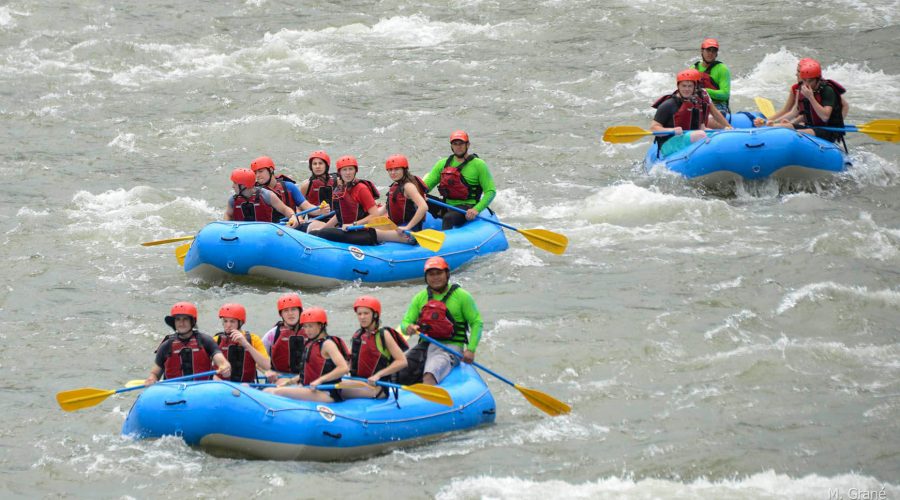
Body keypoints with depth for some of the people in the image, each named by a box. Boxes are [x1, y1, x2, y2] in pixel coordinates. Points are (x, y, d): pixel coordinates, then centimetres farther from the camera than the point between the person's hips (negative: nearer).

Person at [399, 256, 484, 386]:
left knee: (429, 375, -34)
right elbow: (406, 321, 12)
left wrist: (471, 349, -11)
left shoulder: (461, 296, 2)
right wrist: (408, 328, -16)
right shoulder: (420, 298, 13)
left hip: (451, 345, -5)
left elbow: (477, 323, 1)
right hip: (425, 345, 5)